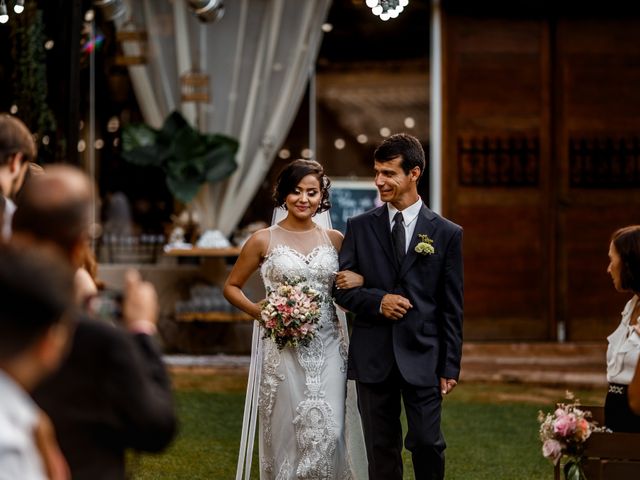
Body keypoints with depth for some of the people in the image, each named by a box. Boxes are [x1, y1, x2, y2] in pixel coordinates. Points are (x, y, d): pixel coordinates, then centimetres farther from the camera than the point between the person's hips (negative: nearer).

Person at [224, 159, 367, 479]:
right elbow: (231, 286, 10)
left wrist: (359, 281, -5)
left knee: (329, 431, -8)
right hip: (284, 348, -2)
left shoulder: (334, 239, 9)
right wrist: (256, 311, -8)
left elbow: (349, 292, 19)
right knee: (287, 431, 1)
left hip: (328, 348, 2)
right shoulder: (264, 241, 2)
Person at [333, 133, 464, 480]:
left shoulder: (446, 234, 2)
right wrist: (377, 301, -12)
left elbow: (452, 308, 2)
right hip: (373, 357, 2)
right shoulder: (359, 227, 6)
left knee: (427, 443, -4)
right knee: (381, 450, 6)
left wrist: (450, 366, -1)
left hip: (422, 357, -2)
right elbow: (341, 288, 8)